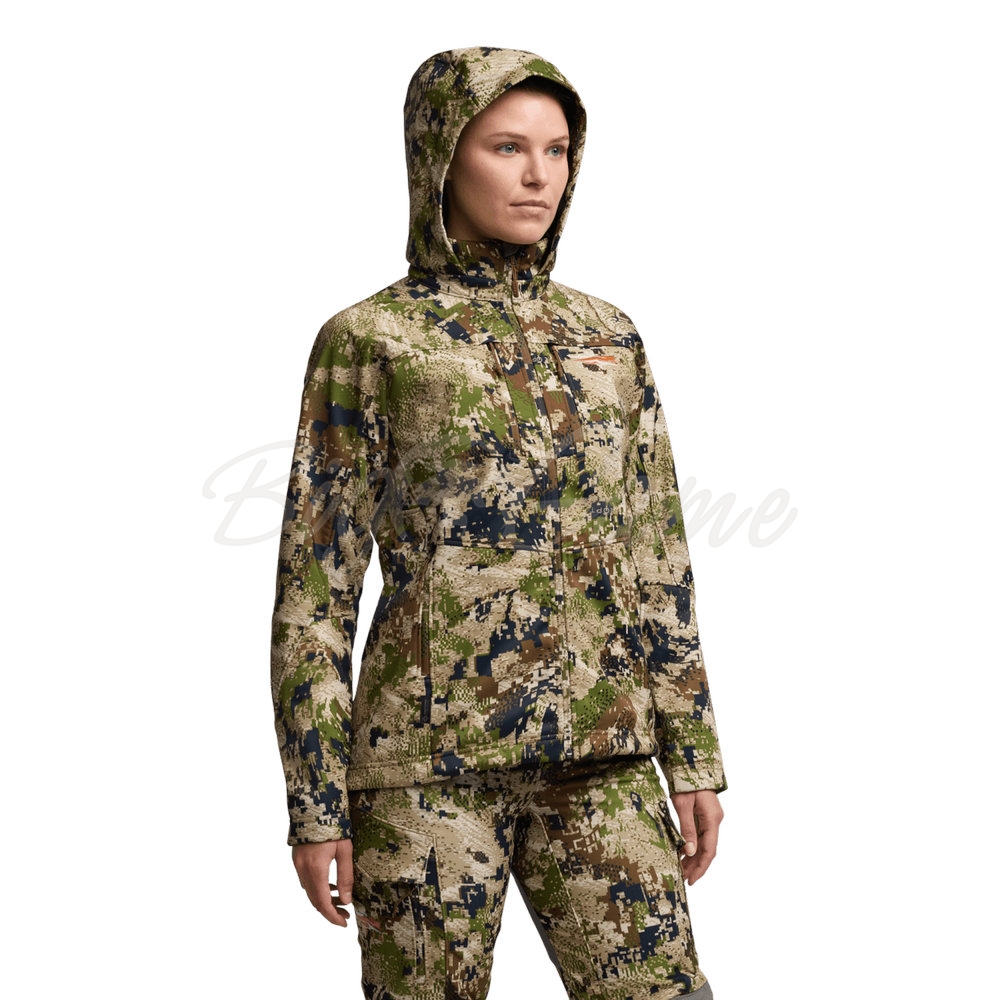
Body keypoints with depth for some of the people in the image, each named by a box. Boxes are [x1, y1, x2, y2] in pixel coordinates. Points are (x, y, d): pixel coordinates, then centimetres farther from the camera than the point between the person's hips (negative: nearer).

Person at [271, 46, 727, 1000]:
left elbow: (655, 561, 12)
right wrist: (314, 802, -6)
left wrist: (693, 757, 7)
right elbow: (315, 583, -3)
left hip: (591, 756, 4)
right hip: (431, 750, -4)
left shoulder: (606, 338, 11)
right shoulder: (366, 340, -2)